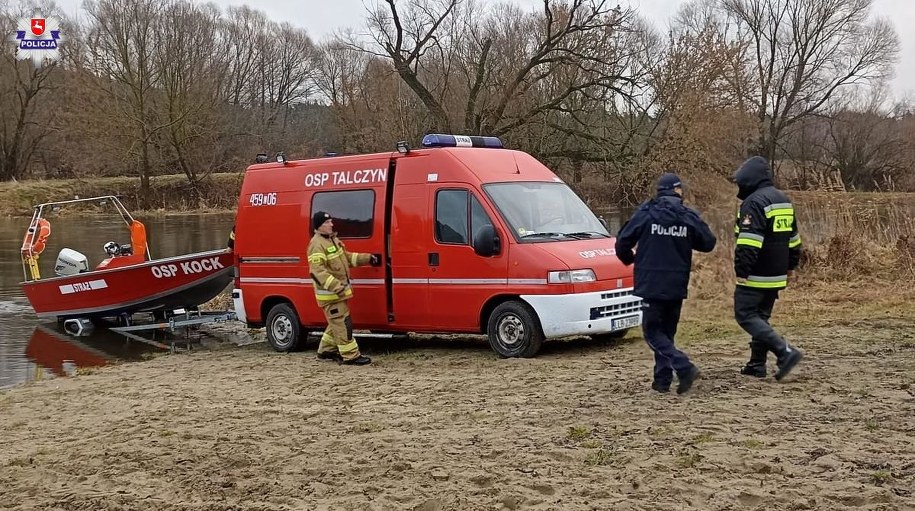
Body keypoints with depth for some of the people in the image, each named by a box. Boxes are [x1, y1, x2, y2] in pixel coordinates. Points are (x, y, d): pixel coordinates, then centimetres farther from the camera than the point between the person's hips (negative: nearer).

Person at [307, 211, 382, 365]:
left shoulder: (333, 240, 14)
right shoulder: (317, 245, -19)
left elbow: (347, 256, 24)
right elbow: (317, 271, -26)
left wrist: (367, 258, 17)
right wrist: (335, 286, -32)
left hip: (338, 291, 10)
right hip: (330, 293, -10)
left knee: (336, 322, 19)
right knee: (342, 323, -9)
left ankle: (326, 350, 31)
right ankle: (351, 356, -6)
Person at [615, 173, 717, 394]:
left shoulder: (646, 213, -6)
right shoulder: (689, 217, -1)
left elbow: (623, 242, -5)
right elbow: (708, 243, 6)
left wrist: (629, 260, 16)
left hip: (651, 283, -3)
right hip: (677, 285, 4)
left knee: (652, 331, 2)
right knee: (666, 331, 15)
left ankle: (684, 367, -14)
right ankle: (663, 379, 12)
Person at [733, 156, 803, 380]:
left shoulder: (754, 202, -16)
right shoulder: (783, 200, 15)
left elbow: (748, 242, -23)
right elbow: (793, 238, 22)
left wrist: (741, 271, -21)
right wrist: (791, 265, 28)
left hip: (756, 276, -9)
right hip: (777, 275, 9)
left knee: (745, 315, -6)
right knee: (761, 316, 16)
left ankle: (785, 351, -15)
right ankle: (757, 364, 18)